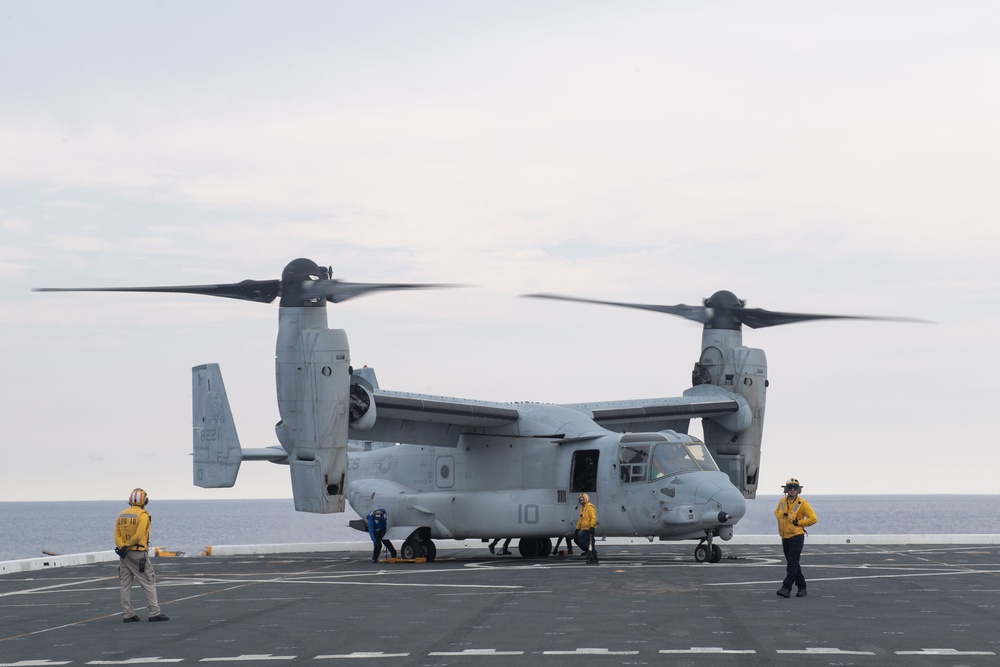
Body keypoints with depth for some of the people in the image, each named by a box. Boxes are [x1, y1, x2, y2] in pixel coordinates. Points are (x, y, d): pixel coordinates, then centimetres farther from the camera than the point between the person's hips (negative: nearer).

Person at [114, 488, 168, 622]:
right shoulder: (143, 515, -10)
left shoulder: (122, 514, 9)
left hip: (124, 555, 6)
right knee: (148, 583, -1)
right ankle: (154, 613, -3)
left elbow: (117, 535, 0)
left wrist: (122, 547, -11)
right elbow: (138, 535, -19)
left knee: (125, 584, 7)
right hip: (138, 554, -6)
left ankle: (127, 614, 7)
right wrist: (126, 547, -10)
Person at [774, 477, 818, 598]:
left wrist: (799, 523, -12)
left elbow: (813, 519, -9)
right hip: (785, 537, 6)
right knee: (793, 564, 13)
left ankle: (786, 588, -17)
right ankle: (801, 587, 22)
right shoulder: (782, 502, 7)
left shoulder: (802, 504, -9)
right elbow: (777, 512, 27)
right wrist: (781, 519, 8)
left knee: (792, 564, -12)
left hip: (797, 537, -6)